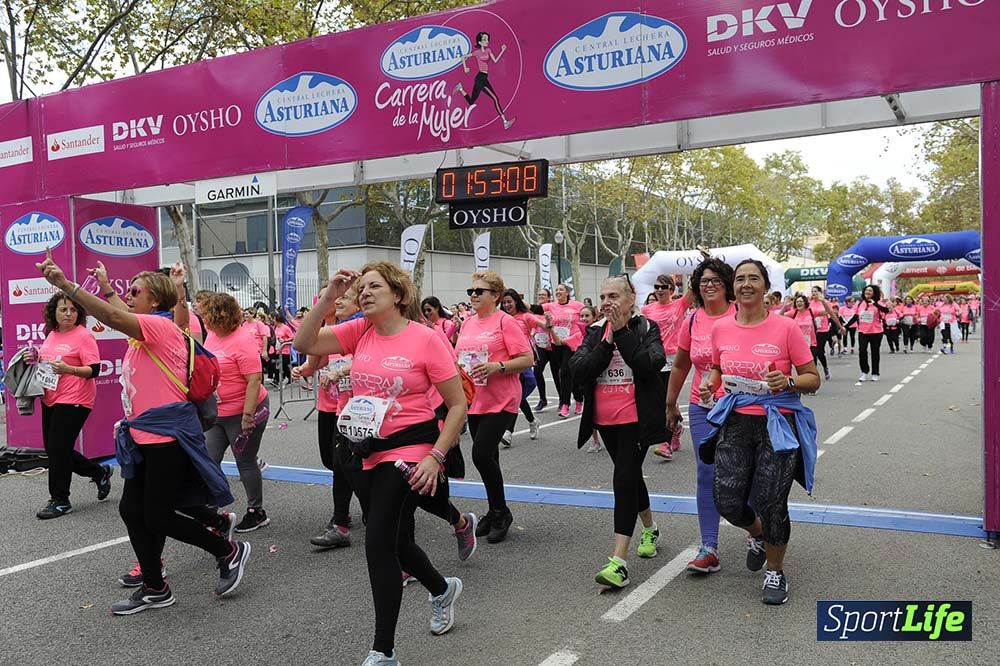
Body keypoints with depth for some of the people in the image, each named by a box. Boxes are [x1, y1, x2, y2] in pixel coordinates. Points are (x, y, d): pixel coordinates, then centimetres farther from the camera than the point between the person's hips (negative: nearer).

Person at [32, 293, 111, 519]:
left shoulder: (84, 336, -12)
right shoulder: (51, 334, 11)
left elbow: (94, 370, -17)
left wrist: (68, 369, -32)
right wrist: (34, 360, 4)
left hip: (73, 401, -8)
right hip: (51, 399, 9)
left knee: (58, 449, -5)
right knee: (52, 449, 13)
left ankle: (59, 501, 10)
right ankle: (100, 472, 30)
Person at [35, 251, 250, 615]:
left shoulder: (161, 325, -13)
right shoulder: (144, 333, 17)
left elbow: (114, 317, -29)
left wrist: (64, 284, -33)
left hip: (167, 436, -10)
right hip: (144, 437, 10)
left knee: (157, 517, -5)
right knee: (131, 510, 8)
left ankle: (231, 551, 13)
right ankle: (155, 589, 20)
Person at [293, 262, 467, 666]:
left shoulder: (426, 340, -11)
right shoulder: (359, 332, 4)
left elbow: (458, 404, -9)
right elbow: (303, 344, -5)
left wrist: (435, 456, -16)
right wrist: (329, 297, -11)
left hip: (408, 453, -6)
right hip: (368, 455, 7)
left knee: (379, 545, -10)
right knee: (394, 542, 19)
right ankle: (442, 590, 48)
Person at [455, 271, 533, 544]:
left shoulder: (505, 322, -9)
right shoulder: (467, 323, 11)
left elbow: (527, 359, -12)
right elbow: (459, 357, 22)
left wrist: (496, 367, -23)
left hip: (501, 401, -7)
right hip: (474, 401, 7)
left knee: (482, 454, -13)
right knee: (488, 457, 14)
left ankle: (501, 512, 7)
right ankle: (494, 512, 29)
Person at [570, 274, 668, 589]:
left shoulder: (646, 328, -4)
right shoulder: (595, 332, 7)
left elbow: (649, 365, -24)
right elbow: (578, 372, -8)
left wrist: (621, 330, -21)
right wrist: (607, 341, -16)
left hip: (636, 419, -5)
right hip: (605, 421, 6)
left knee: (624, 478, -14)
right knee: (631, 476, 20)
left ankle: (619, 561, -14)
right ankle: (650, 529, 44)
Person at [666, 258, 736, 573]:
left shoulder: (740, 316, -7)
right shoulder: (692, 322, 4)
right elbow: (679, 366, 15)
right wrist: (671, 405, 17)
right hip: (702, 408, 3)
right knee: (706, 474, 0)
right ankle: (709, 549, 4)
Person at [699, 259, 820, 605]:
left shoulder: (785, 327, -8)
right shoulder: (720, 328, 3)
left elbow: (813, 379, -2)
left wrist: (788, 382, -23)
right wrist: (710, 386, -1)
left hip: (777, 423, -3)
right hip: (735, 421, 3)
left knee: (771, 503, -1)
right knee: (727, 501, -3)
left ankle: (775, 572, 26)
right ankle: (757, 534, 35)